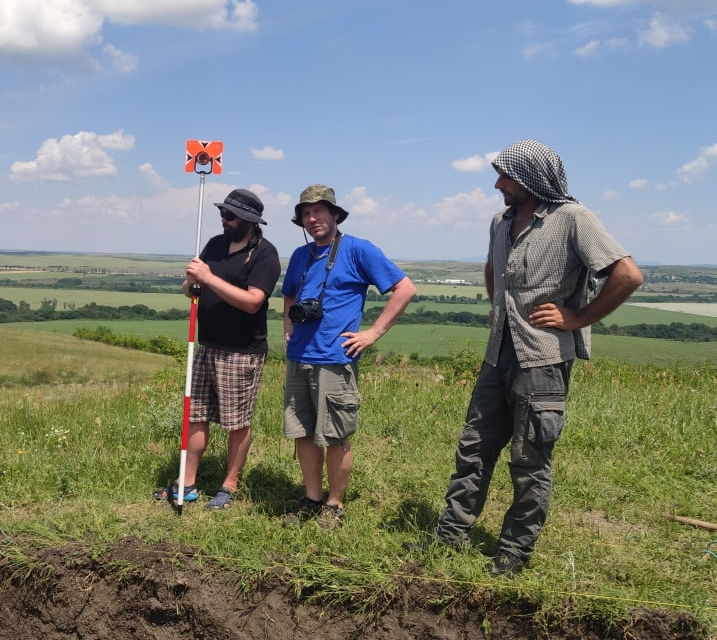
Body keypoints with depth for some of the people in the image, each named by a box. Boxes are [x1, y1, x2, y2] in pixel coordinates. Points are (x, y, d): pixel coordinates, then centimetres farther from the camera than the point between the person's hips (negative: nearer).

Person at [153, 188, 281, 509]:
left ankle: (229, 486, 16)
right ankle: (188, 484, 20)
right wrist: (191, 282, -10)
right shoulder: (215, 244, 10)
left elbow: (252, 302, -24)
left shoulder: (264, 254, -11)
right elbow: (189, 289, 15)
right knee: (195, 416, 10)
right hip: (206, 347, 7)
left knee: (237, 423, 3)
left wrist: (209, 278, -24)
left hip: (242, 353, -7)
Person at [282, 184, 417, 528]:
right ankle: (311, 499, 26)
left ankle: (334, 505, 19)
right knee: (303, 434, 11)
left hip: (334, 361, -6)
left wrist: (373, 332, -9)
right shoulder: (300, 255, 14)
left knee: (335, 438, 3)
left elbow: (405, 289, -8)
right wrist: (289, 329, 13)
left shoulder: (357, 250, -5)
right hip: (298, 360, 6)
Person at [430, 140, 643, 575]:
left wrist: (579, 319, -14)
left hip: (542, 359, -7)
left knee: (530, 462, 4)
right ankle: (451, 535, 22)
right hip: (499, 355, 7)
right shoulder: (502, 221, 10)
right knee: (474, 448, 11)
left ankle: (516, 551, 19)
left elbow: (628, 275, -20)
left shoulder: (571, 218, -13)